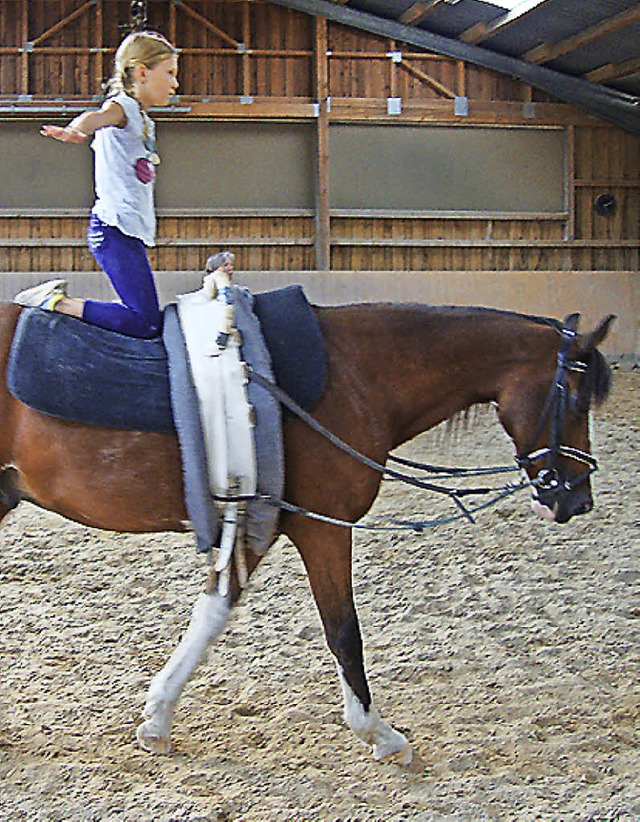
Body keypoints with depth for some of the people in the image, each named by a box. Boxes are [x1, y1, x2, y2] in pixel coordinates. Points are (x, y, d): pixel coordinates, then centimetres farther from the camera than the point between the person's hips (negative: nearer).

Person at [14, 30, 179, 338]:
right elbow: (99, 116, -32)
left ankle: (59, 298, 13)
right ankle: (54, 301, -10)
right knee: (143, 323, -18)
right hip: (115, 229, -10)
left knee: (149, 321, 5)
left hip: (132, 231, 10)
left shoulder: (144, 122, 22)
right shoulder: (123, 106, -7)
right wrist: (75, 130, -52)